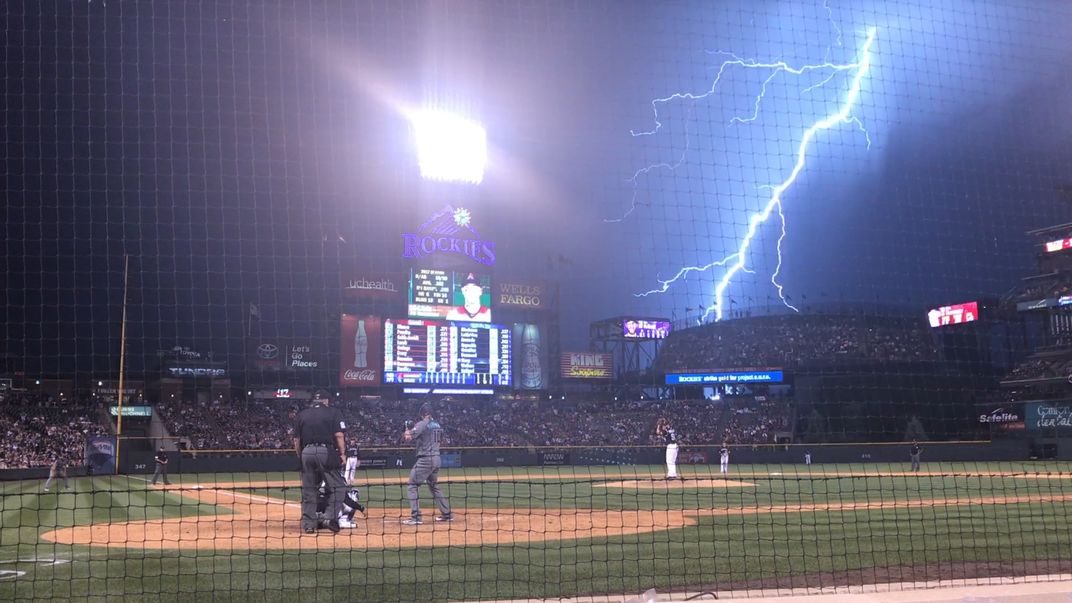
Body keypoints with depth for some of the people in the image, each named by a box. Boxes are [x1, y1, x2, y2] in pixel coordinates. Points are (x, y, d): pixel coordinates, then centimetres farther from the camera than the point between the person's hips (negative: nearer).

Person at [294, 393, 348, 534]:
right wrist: (342, 453, 0)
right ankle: (330, 518, -9)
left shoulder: (301, 415, 15)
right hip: (326, 451, -4)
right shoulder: (333, 412, 5)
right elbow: (339, 435, -5)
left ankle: (308, 524, 10)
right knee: (337, 486, 4)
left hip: (306, 452, 4)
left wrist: (300, 456, 18)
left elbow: (296, 440, 11)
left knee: (308, 490, 10)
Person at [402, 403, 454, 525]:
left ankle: (416, 517, -14)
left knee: (412, 487, -4)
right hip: (436, 459, 8)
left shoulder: (422, 424, -10)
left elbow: (408, 438, -16)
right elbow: (440, 440, 27)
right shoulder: (438, 425, 13)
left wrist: (407, 432, 5)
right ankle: (447, 513, 23)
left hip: (425, 460, -8)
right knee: (434, 486, 23)